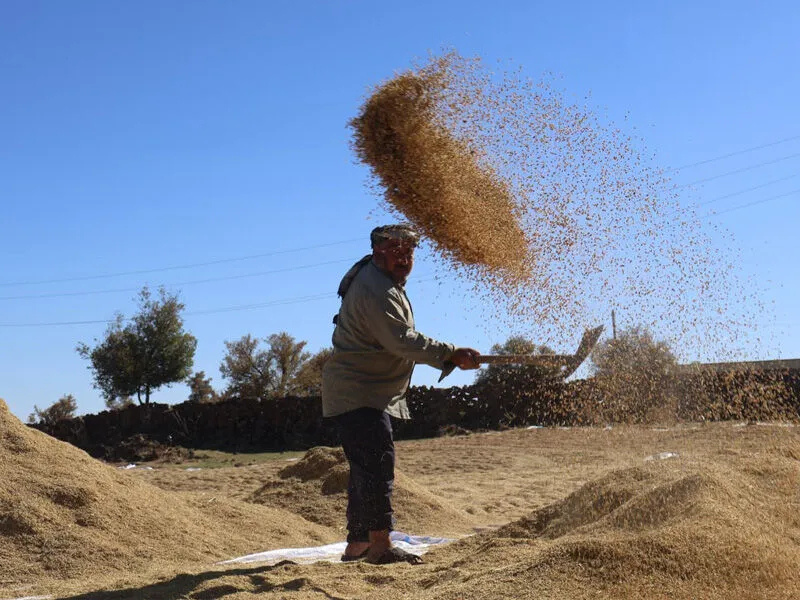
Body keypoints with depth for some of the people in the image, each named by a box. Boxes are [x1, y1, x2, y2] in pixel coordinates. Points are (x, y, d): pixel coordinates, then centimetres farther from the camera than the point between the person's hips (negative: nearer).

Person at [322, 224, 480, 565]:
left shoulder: (385, 281, 13)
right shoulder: (374, 291, -21)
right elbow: (402, 341, -31)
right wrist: (453, 355, -34)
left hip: (373, 394, 11)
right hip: (356, 394, -11)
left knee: (367, 467, 13)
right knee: (378, 461, -18)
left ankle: (357, 544, 20)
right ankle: (380, 544, -20)